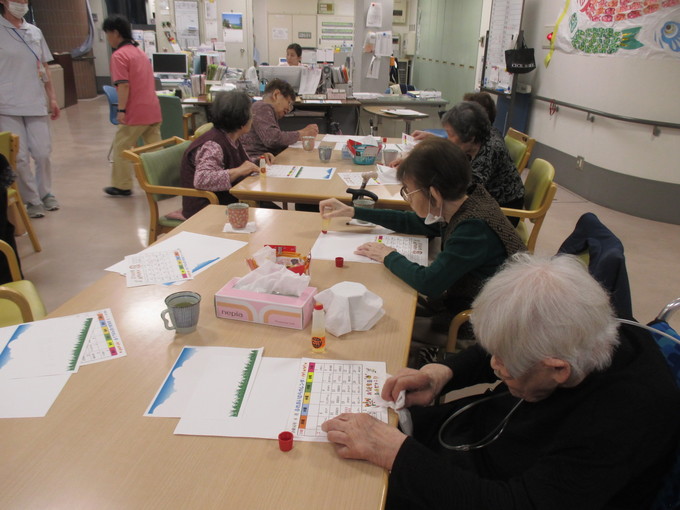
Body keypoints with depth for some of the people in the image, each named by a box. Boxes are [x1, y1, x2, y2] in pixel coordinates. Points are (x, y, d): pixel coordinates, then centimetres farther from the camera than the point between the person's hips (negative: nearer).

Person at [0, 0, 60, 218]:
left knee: (42, 153, 4)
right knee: (20, 157, -1)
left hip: (36, 104, 4)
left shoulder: (35, 32, 12)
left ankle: (45, 193, 24)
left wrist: (52, 98, 11)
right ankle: (33, 200, 11)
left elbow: (45, 68, 16)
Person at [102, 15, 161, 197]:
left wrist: (121, 110, -17)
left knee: (121, 148, 4)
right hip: (153, 109, 8)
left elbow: (123, 85, -19)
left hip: (136, 112, -8)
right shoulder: (139, 52, 17)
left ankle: (122, 186, 11)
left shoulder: (119, 55, -10)